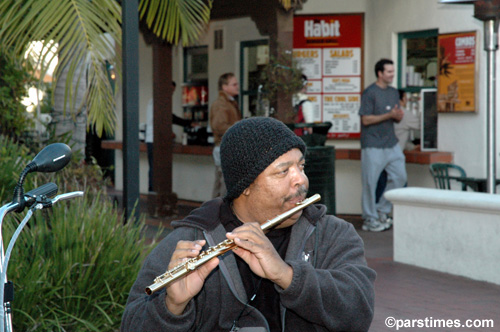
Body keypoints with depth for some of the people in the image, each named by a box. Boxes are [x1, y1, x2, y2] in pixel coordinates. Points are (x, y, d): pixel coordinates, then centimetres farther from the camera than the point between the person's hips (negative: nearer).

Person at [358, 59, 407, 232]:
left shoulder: (394, 92, 14)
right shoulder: (369, 93, -9)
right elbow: (366, 119, -13)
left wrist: (399, 116, -5)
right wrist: (389, 115, -17)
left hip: (391, 143, 7)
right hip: (373, 144, -7)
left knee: (399, 177, 5)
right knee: (370, 182, -3)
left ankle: (382, 211, 20)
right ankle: (369, 219, 6)